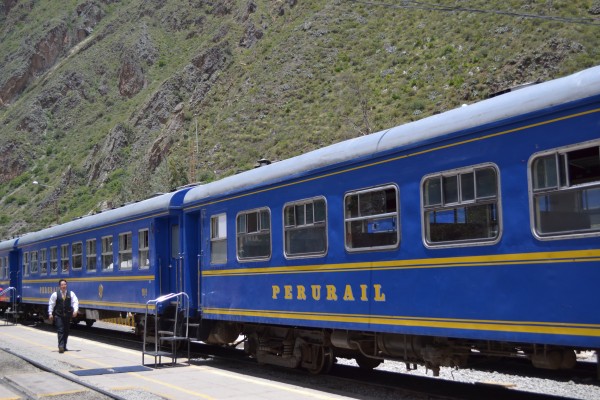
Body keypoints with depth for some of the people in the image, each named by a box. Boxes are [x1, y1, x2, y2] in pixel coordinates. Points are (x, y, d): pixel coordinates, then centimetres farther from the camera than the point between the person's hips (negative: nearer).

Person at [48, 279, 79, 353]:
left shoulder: (71, 294, 1)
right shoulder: (55, 294, -2)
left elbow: (75, 302, -4)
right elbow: (51, 304, 1)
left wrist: (75, 310, -19)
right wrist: (50, 313, -4)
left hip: (67, 315, 3)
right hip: (58, 315, -3)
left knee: (66, 331, 10)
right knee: (60, 330, -11)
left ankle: (64, 346, 22)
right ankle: (61, 346, -17)